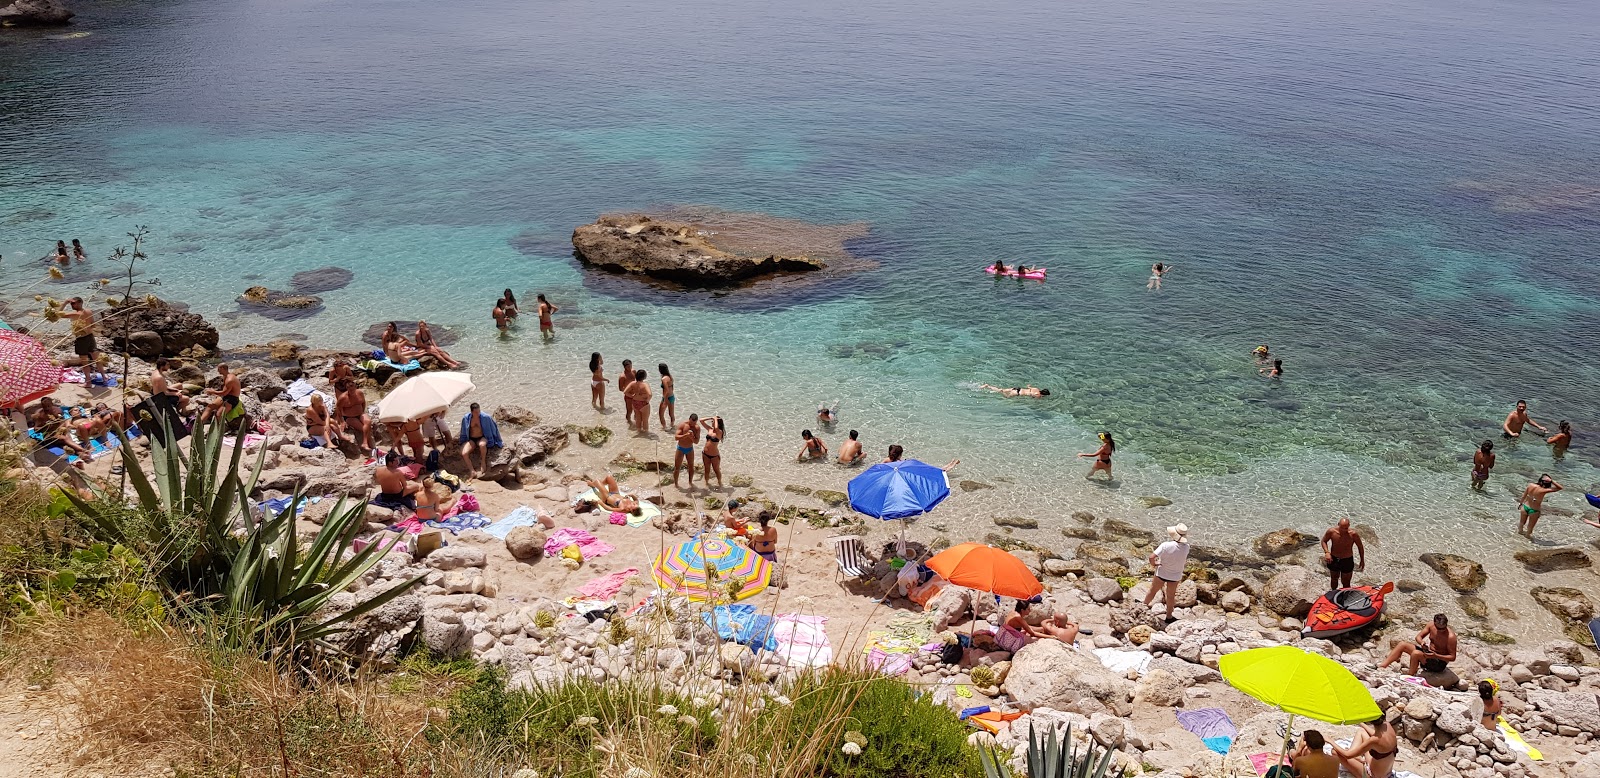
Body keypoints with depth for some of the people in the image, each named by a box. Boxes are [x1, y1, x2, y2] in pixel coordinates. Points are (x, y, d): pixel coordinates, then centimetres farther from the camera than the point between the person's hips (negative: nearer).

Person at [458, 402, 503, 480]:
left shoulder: (485, 417, -14)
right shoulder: (466, 418, -8)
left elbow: (494, 428, -1)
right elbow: (463, 432, 10)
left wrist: (499, 442, 6)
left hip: (482, 438, -2)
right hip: (471, 439, 2)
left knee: (482, 444, -40)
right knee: (464, 453, -27)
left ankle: (483, 463, -14)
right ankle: (473, 472, -15)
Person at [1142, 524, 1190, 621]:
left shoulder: (1166, 545, -30)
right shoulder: (1186, 547, -22)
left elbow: (1151, 557, -32)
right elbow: (1185, 560, -2)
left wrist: (1154, 563, -13)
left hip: (1162, 572, -2)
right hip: (1175, 575, 2)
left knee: (1152, 591, 22)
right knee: (1171, 596, 21)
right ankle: (1169, 616, 36)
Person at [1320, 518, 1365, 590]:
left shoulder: (1353, 534, -23)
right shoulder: (1331, 531, -20)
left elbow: (1360, 547, -5)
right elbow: (1324, 541, -2)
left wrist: (1362, 560, 3)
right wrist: (1327, 552, -18)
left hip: (1347, 561, -2)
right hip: (1333, 559, 2)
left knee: (1345, 584, 3)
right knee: (1334, 579, 24)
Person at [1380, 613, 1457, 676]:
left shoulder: (1450, 636, -23)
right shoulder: (1431, 625, -6)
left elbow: (1453, 657, -18)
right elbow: (1418, 636, 3)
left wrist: (1436, 656, -31)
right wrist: (1421, 642, -21)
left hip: (1439, 662, -7)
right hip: (1428, 652, 7)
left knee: (1416, 653, -33)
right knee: (1402, 644, -3)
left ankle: (1410, 674, -13)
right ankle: (1383, 666, -8)